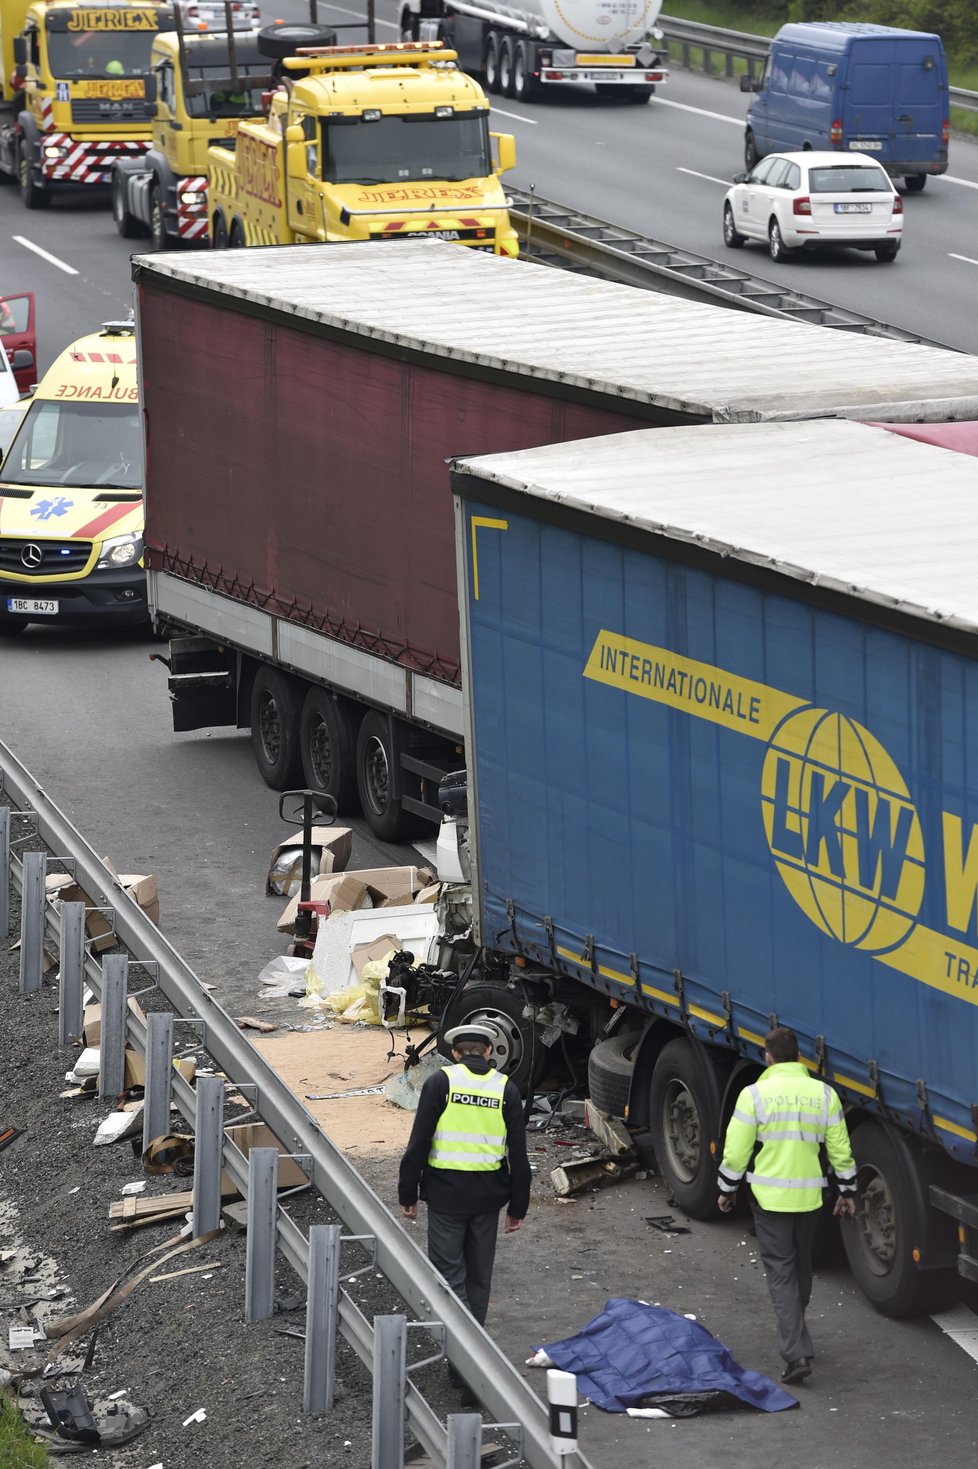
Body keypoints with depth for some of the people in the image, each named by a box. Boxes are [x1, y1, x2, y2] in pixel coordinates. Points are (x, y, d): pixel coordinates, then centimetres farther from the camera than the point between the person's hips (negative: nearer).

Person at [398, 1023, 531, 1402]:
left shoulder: (441, 1082, -6)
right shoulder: (505, 1089, 3)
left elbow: (419, 1143, -8)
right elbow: (518, 1154, 4)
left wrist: (408, 1194, 1)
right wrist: (518, 1207, 12)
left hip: (446, 1193, -3)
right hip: (488, 1195, 3)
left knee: (448, 1272, -1)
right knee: (479, 1277, 16)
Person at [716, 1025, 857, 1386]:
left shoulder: (755, 1094, -9)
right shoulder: (823, 1094, 1)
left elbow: (736, 1150, -7)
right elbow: (840, 1149, 5)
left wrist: (727, 1189, 7)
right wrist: (847, 1190, 17)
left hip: (769, 1196, -3)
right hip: (809, 1196, 3)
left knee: (780, 1272, -2)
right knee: (802, 1267, 21)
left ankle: (796, 1353, -14)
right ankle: (795, 1336, 38)